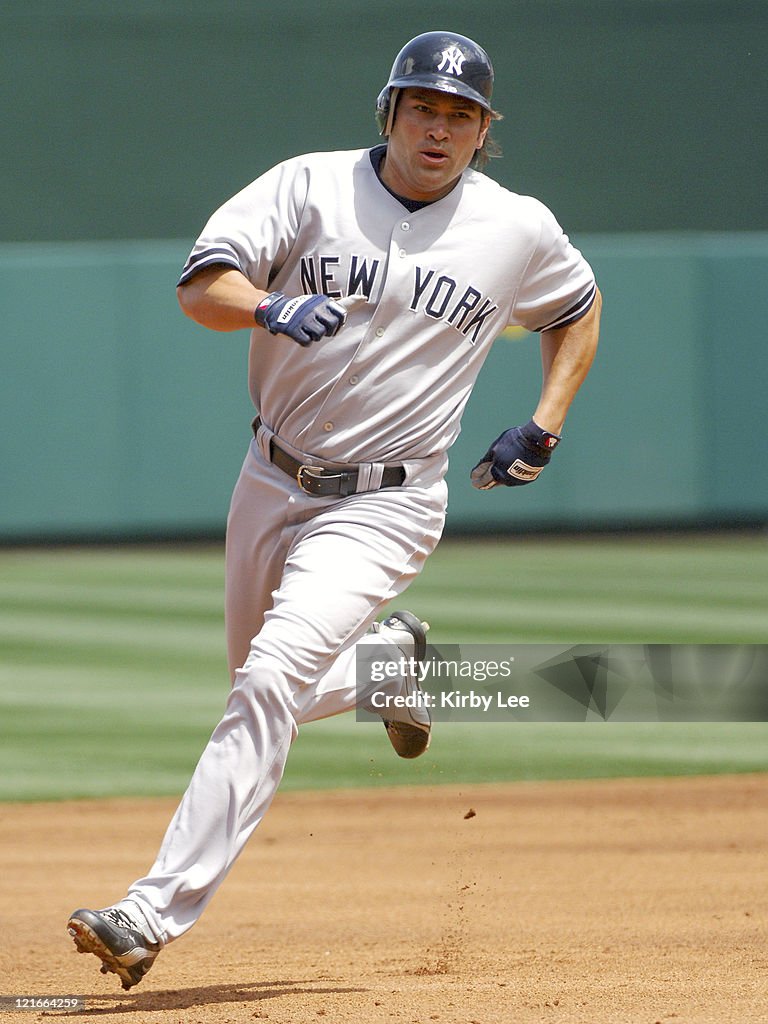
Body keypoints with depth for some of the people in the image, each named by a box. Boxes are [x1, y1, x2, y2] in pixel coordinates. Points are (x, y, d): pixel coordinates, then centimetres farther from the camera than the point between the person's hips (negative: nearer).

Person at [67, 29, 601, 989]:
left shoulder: (519, 229, -2)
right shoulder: (310, 187, -5)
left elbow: (577, 307, 19)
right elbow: (201, 287, -16)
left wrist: (544, 426, 6)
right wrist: (271, 308, -38)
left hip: (384, 505, -3)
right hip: (273, 481, 3)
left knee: (271, 681, -22)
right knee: (273, 692, 18)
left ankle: (158, 911, -25)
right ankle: (390, 660, 50)